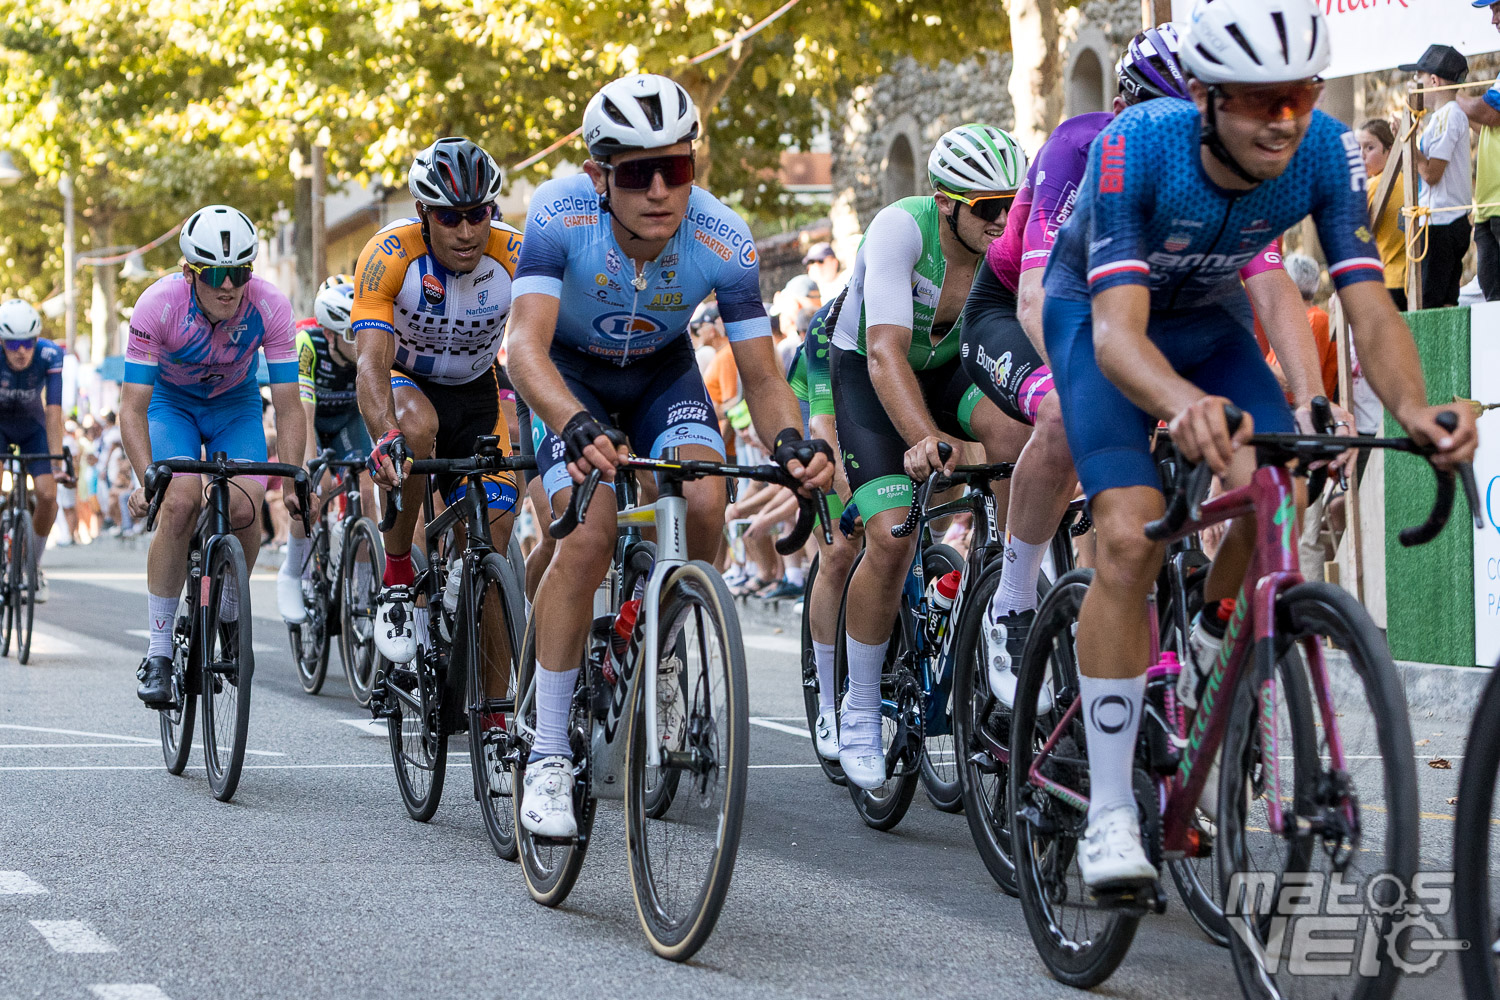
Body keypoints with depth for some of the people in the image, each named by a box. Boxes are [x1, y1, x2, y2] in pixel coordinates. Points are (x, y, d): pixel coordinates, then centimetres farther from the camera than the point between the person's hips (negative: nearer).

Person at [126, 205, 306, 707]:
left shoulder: (270, 307, -29)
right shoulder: (158, 305, -32)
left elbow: (287, 406, -23)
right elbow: (133, 407, -30)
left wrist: (293, 480, -33)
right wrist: (146, 478, -44)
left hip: (235, 406, 1)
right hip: (172, 403, -1)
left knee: (244, 507, -22)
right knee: (180, 502, -26)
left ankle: (229, 616, 8)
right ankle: (158, 650, -14)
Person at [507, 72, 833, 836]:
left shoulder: (724, 242, -28)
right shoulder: (560, 215, -34)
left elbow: (761, 376, -24)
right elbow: (527, 346, -43)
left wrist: (791, 443, -45)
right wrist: (575, 427, -62)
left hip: (664, 373, 2)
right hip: (572, 376, -2)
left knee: (705, 501, -26)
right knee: (589, 534, -23)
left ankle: (660, 657, 4)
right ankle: (548, 758, -14)